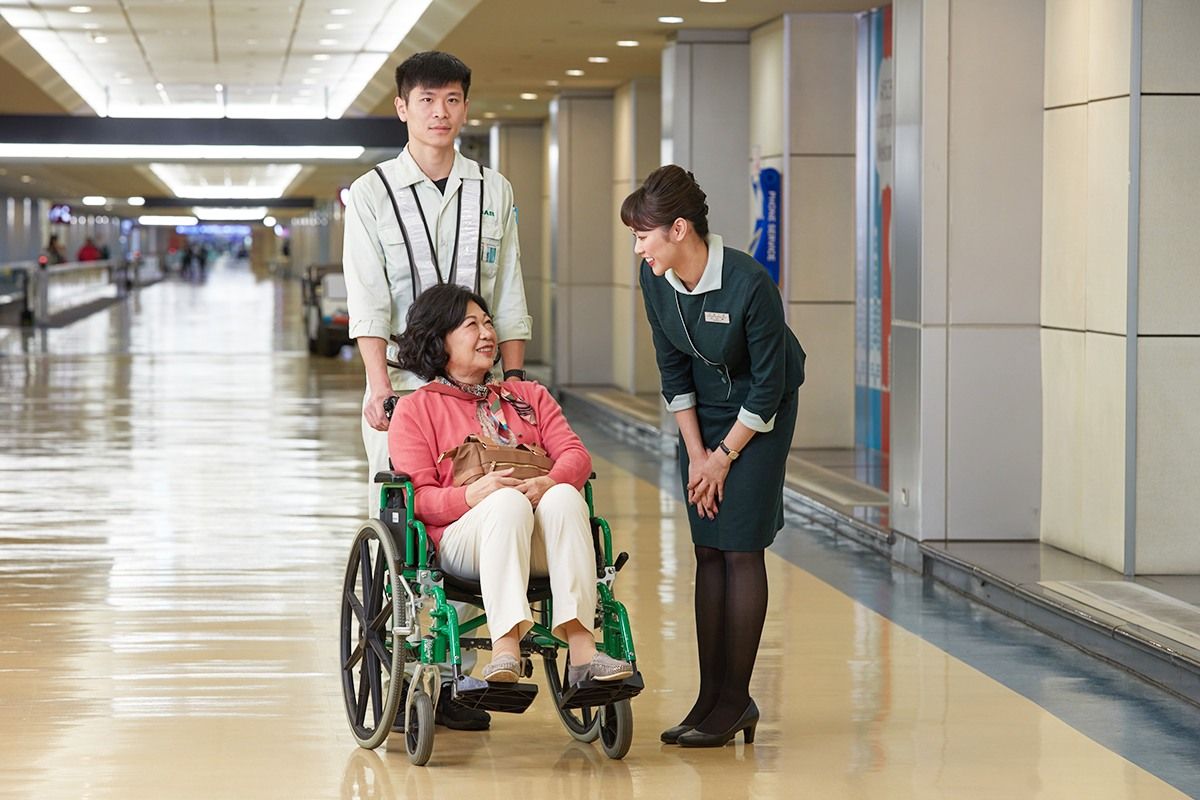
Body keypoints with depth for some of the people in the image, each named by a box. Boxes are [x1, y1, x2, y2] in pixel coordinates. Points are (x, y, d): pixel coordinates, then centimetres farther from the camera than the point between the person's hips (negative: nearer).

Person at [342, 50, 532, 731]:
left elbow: (509, 296, 12)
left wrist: (516, 378, 5)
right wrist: (381, 386, -15)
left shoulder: (493, 192, 12)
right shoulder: (372, 195, 3)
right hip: (401, 383, -2)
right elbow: (368, 302, -5)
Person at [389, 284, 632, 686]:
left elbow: (575, 454, 13)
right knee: (508, 502, -37)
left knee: (565, 497, -32)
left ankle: (582, 651, -45)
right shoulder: (415, 409, 16)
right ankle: (505, 649, -52)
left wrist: (547, 483, -12)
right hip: (462, 537, -3)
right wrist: (471, 495, -19)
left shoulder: (529, 395, 29)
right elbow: (417, 497, 3)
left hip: (542, 546, 3)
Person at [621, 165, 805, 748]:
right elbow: (673, 369, 0)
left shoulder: (749, 285, -29)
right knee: (708, 551, 4)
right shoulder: (656, 280, -11)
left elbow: (768, 385, -19)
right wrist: (696, 453, -4)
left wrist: (724, 456, -13)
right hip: (702, 412, 6)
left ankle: (736, 701, -1)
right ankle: (711, 697, 8)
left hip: (760, 415, -6)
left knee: (741, 548, -7)